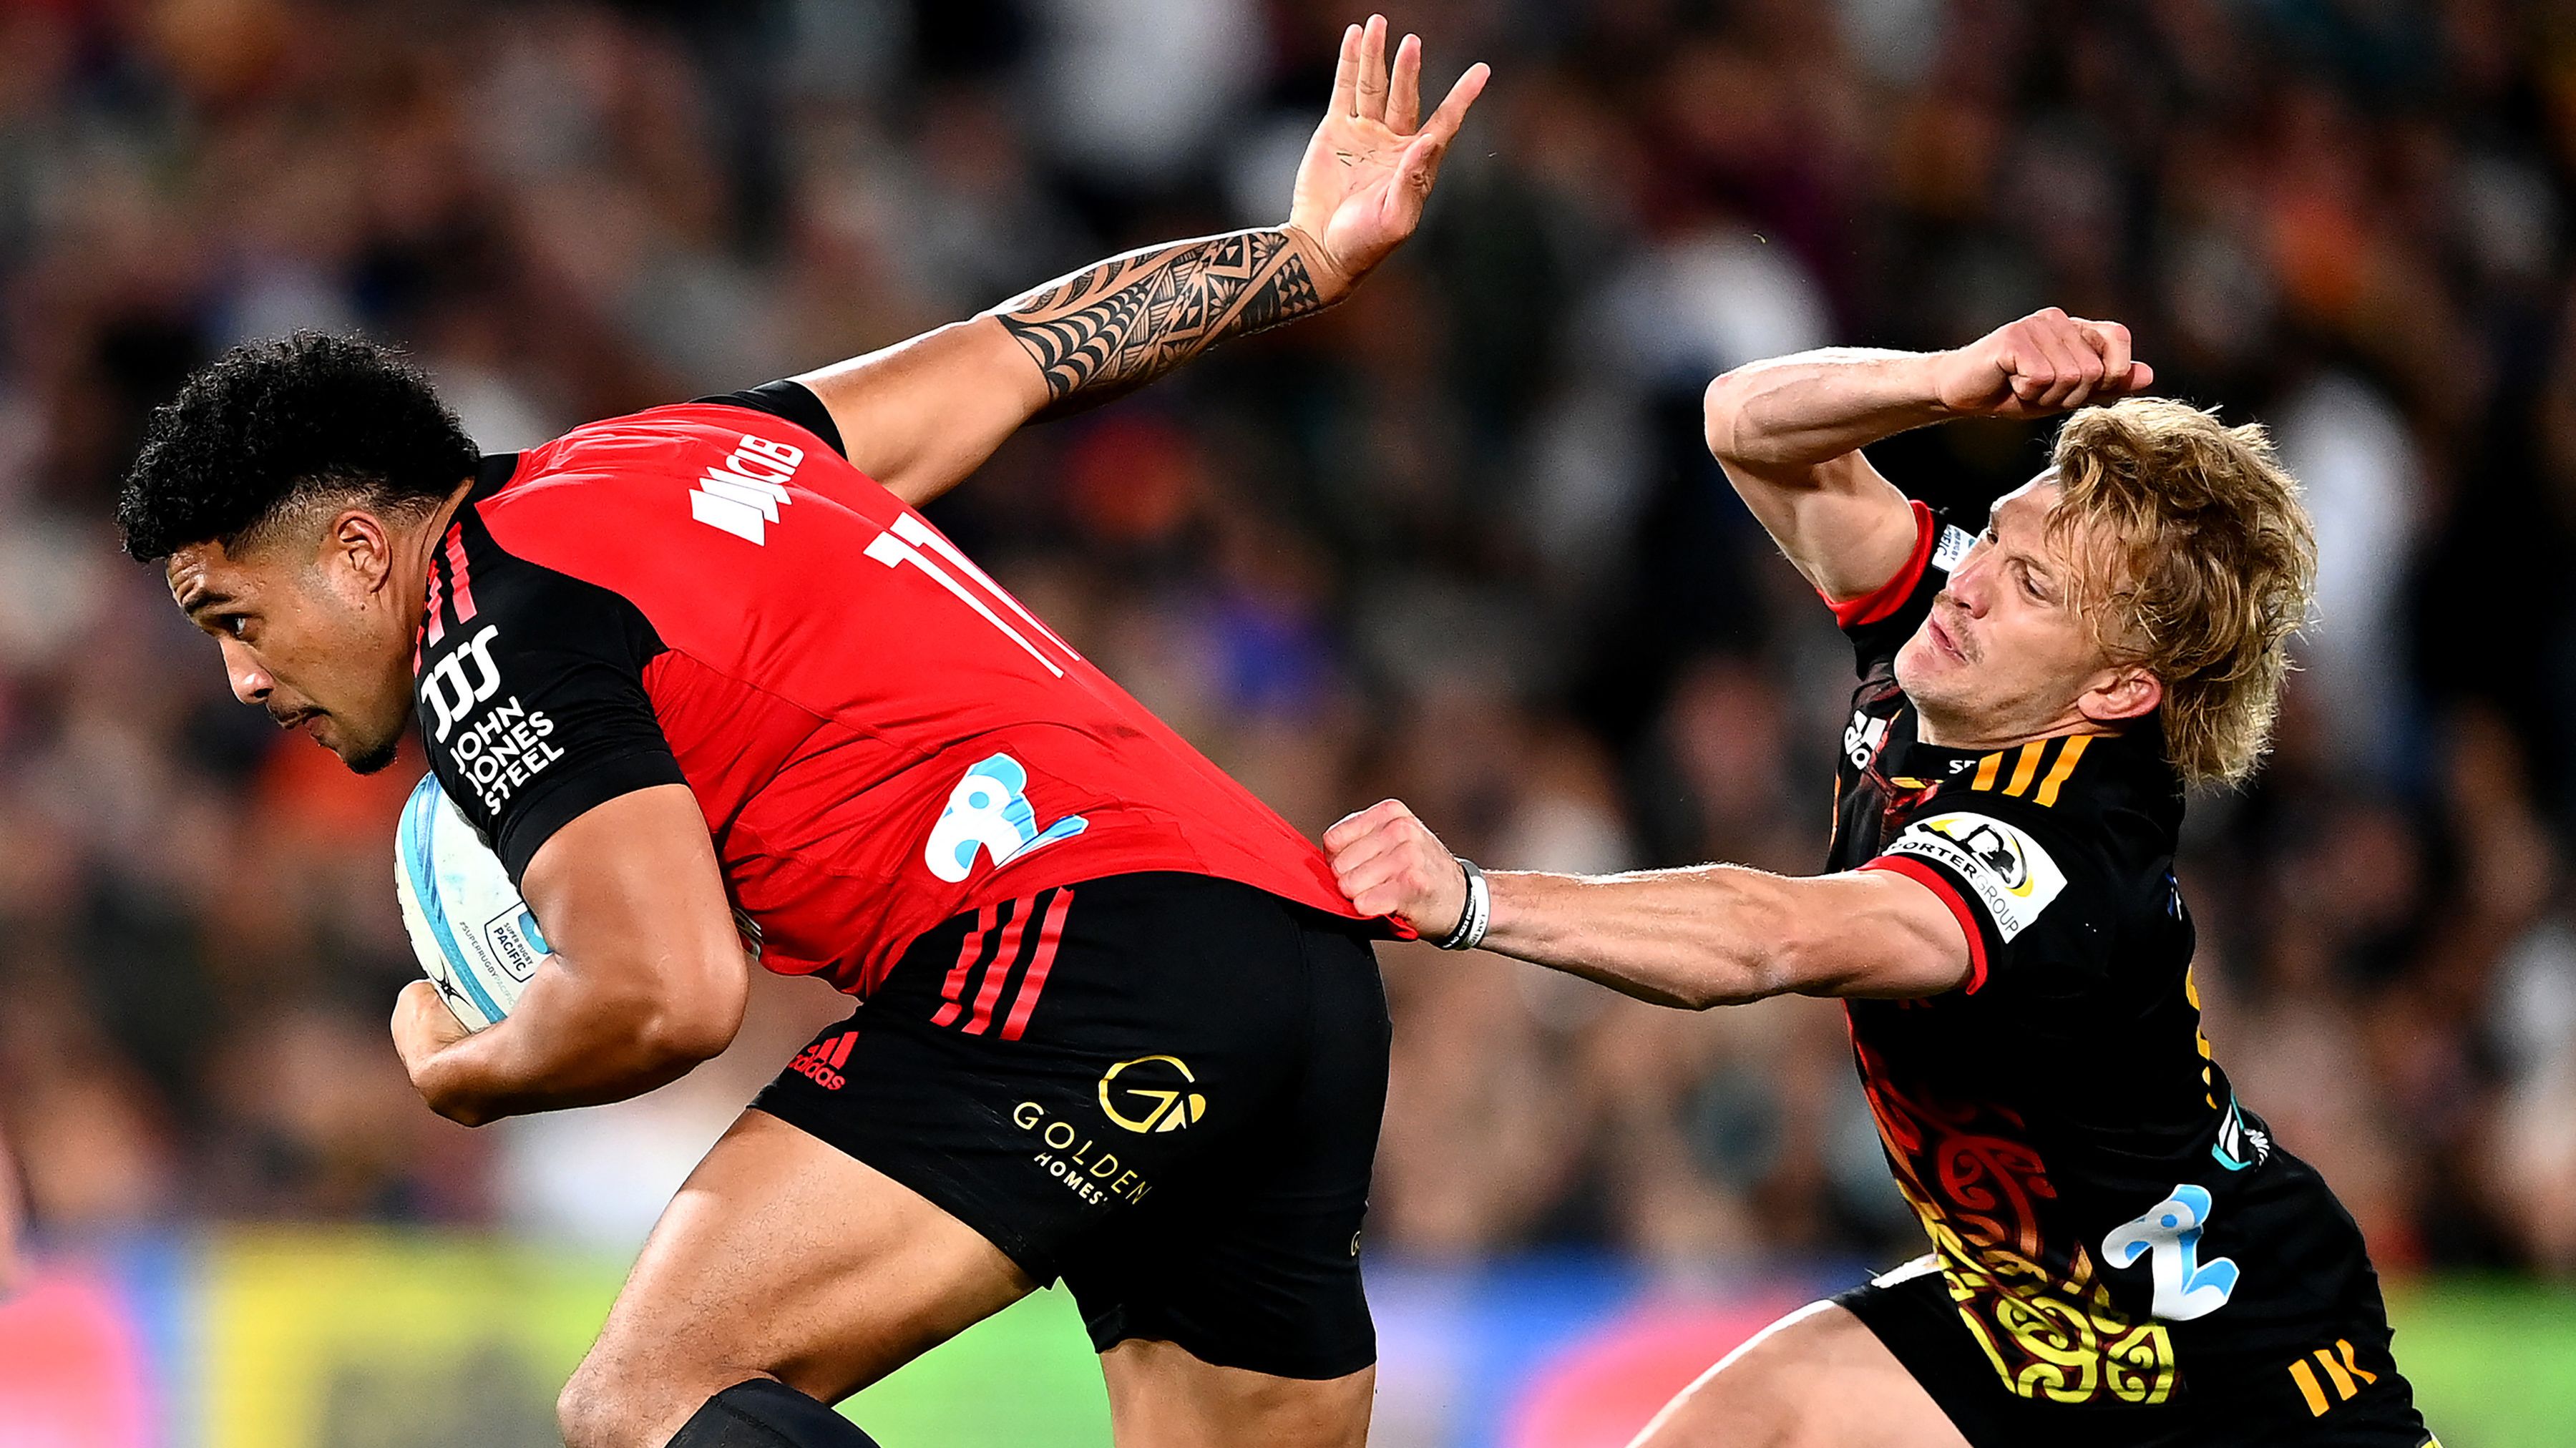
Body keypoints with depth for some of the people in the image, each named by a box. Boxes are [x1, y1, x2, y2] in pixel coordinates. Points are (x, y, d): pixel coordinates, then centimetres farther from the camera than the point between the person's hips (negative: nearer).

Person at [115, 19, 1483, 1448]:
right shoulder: (690, 446, 24)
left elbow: (666, 997, -13)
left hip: (1072, 954, -9)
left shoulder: (498, 636, -3)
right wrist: (1315, 251, 41)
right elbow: (1019, 352, 31)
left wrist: (459, 1076, 7)